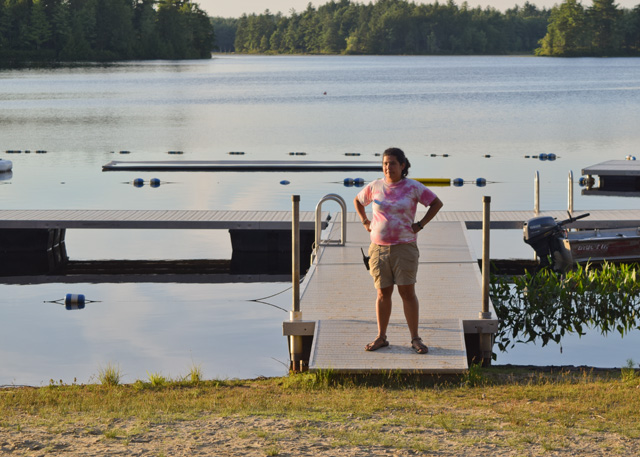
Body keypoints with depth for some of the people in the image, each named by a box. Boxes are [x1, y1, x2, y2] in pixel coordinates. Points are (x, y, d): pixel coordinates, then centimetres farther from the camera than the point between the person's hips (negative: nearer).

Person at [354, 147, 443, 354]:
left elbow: (437, 203, 4)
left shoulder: (413, 187, -4)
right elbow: (357, 201, 21)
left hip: (404, 248, -2)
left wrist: (420, 225, -2)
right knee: (383, 293, 7)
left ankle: (415, 339, 2)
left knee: (407, 292, -4)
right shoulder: (375, 186, 3)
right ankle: (381, 337, 16)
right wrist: (366, 223, 10)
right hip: (379, 249, 2)